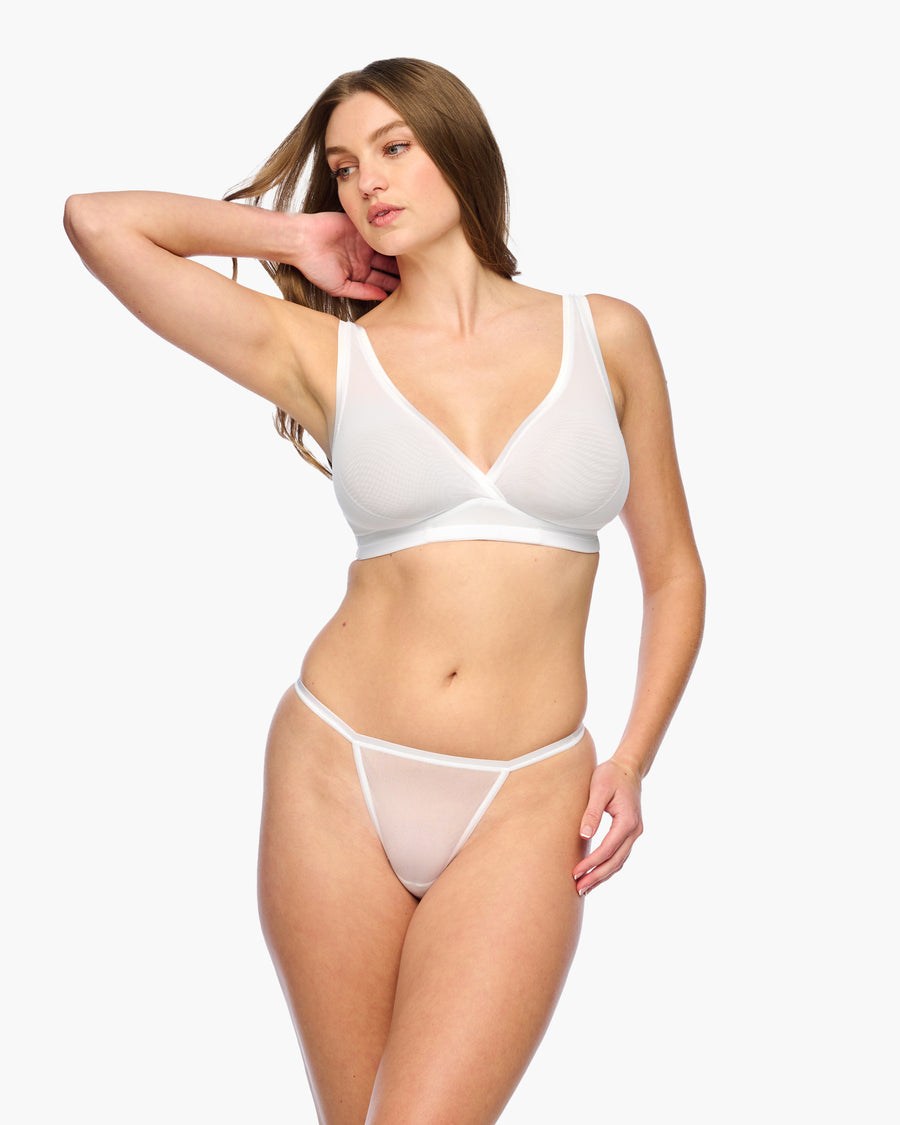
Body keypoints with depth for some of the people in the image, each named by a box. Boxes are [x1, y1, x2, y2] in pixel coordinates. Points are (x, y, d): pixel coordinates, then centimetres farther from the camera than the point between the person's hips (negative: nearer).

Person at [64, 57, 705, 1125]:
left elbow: (672, 571, 12)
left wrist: (631, 758, 1)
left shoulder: (605, 335, 6)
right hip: (338, 772, 1)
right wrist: (287, 235, 8)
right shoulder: (323, 352, 3)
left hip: (524, 801, -1)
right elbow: (96, 220, -3)